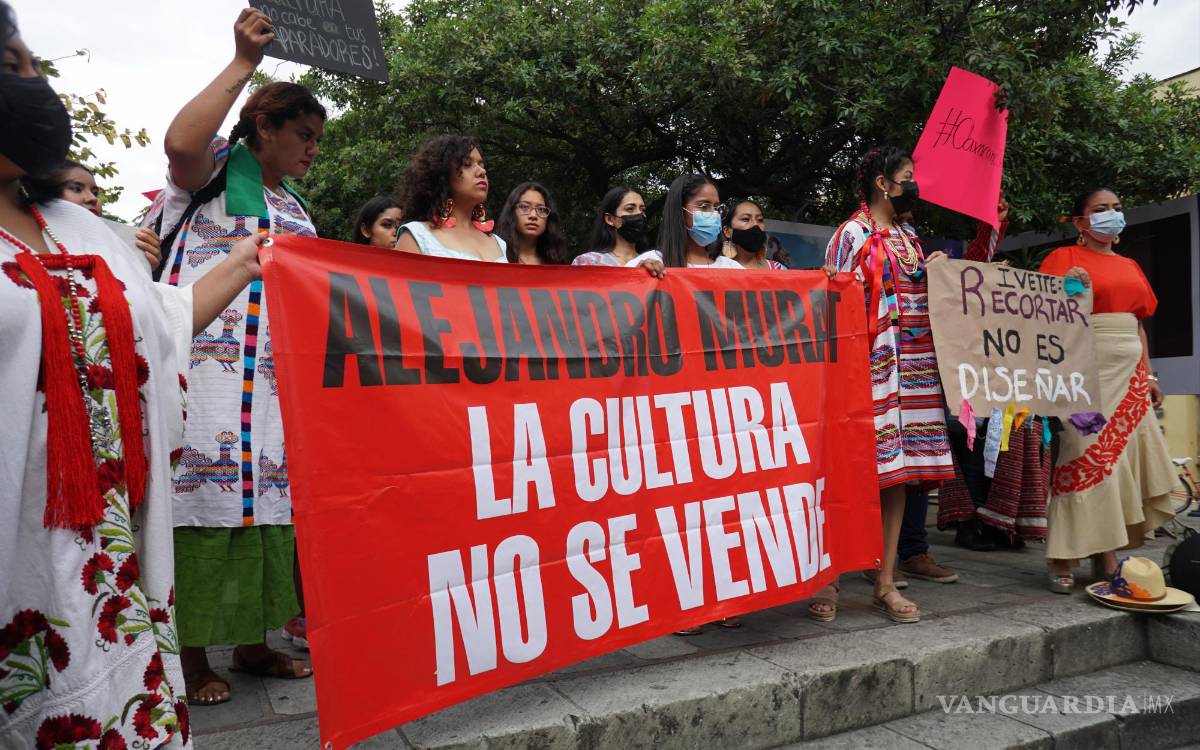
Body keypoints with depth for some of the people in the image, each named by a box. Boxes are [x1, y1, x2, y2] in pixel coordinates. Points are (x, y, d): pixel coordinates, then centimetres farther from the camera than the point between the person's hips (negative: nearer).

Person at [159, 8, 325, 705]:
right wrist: (244, 63, -13)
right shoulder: (215, 168, 4)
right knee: (207, 492, -6)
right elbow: (180, 141, -20)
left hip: (278, 374, 6)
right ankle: (193, 654, 5)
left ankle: (254, 641, 16)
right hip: (212, 361, -6)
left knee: (267, 494, 6)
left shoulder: (296, 206, 23)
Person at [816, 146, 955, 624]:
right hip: (869, 364, -7)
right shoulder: (852, 235, -2)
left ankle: (886, 583, 11)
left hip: (912, 366, 7)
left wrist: (937, 273, 11)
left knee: (900, 469, 5)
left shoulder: (909, 239, 21)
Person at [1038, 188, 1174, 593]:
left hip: (1130, 373, 7)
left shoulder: (1130, 266, 21)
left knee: (1121, 459, 4)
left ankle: (1108, 558, 11)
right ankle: (1062, 559, -4)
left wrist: (1149, 375, 15)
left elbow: (1138, 325, 21)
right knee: (1087, 458, -10)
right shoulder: (1064, 258, 1)